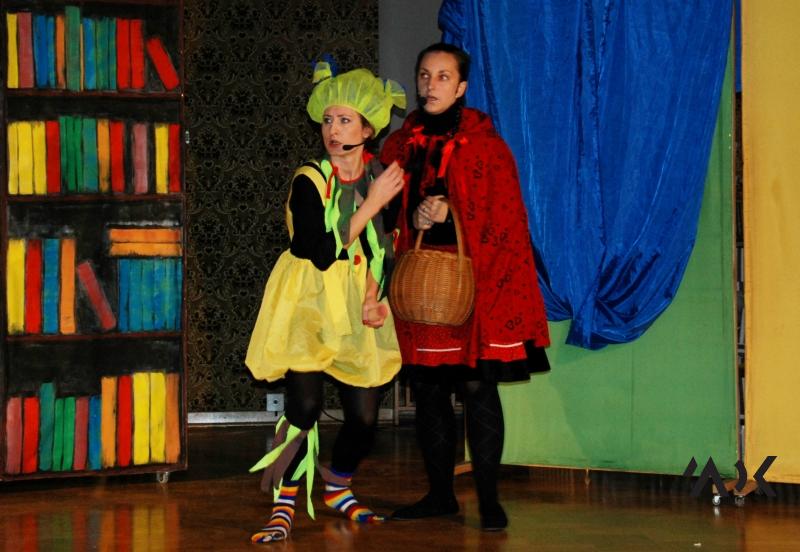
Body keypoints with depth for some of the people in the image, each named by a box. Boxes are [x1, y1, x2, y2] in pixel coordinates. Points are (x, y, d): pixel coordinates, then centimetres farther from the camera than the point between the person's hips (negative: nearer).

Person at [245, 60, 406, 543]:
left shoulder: (383, 181, 2)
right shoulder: (309, 182, -10)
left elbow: (386, 252, 11)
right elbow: (323, 253, -18)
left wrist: (376, 298, -6)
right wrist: (369, 206, -17)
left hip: (361, 309, 4)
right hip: (309, 306, -4)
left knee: (365, 417, 1)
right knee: (304, 408, -16)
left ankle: (339, 489, 30)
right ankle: (285, 508, -3)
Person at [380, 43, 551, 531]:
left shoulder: (484, 142, -1)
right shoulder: (402, 144, 12)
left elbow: (504, 217, -3)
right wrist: (415, 219, -4)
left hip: (473, 280, -4)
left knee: (477, 386, -7)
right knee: (427, 387, 5)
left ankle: (489, 499, -1)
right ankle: (440, 494, 15)